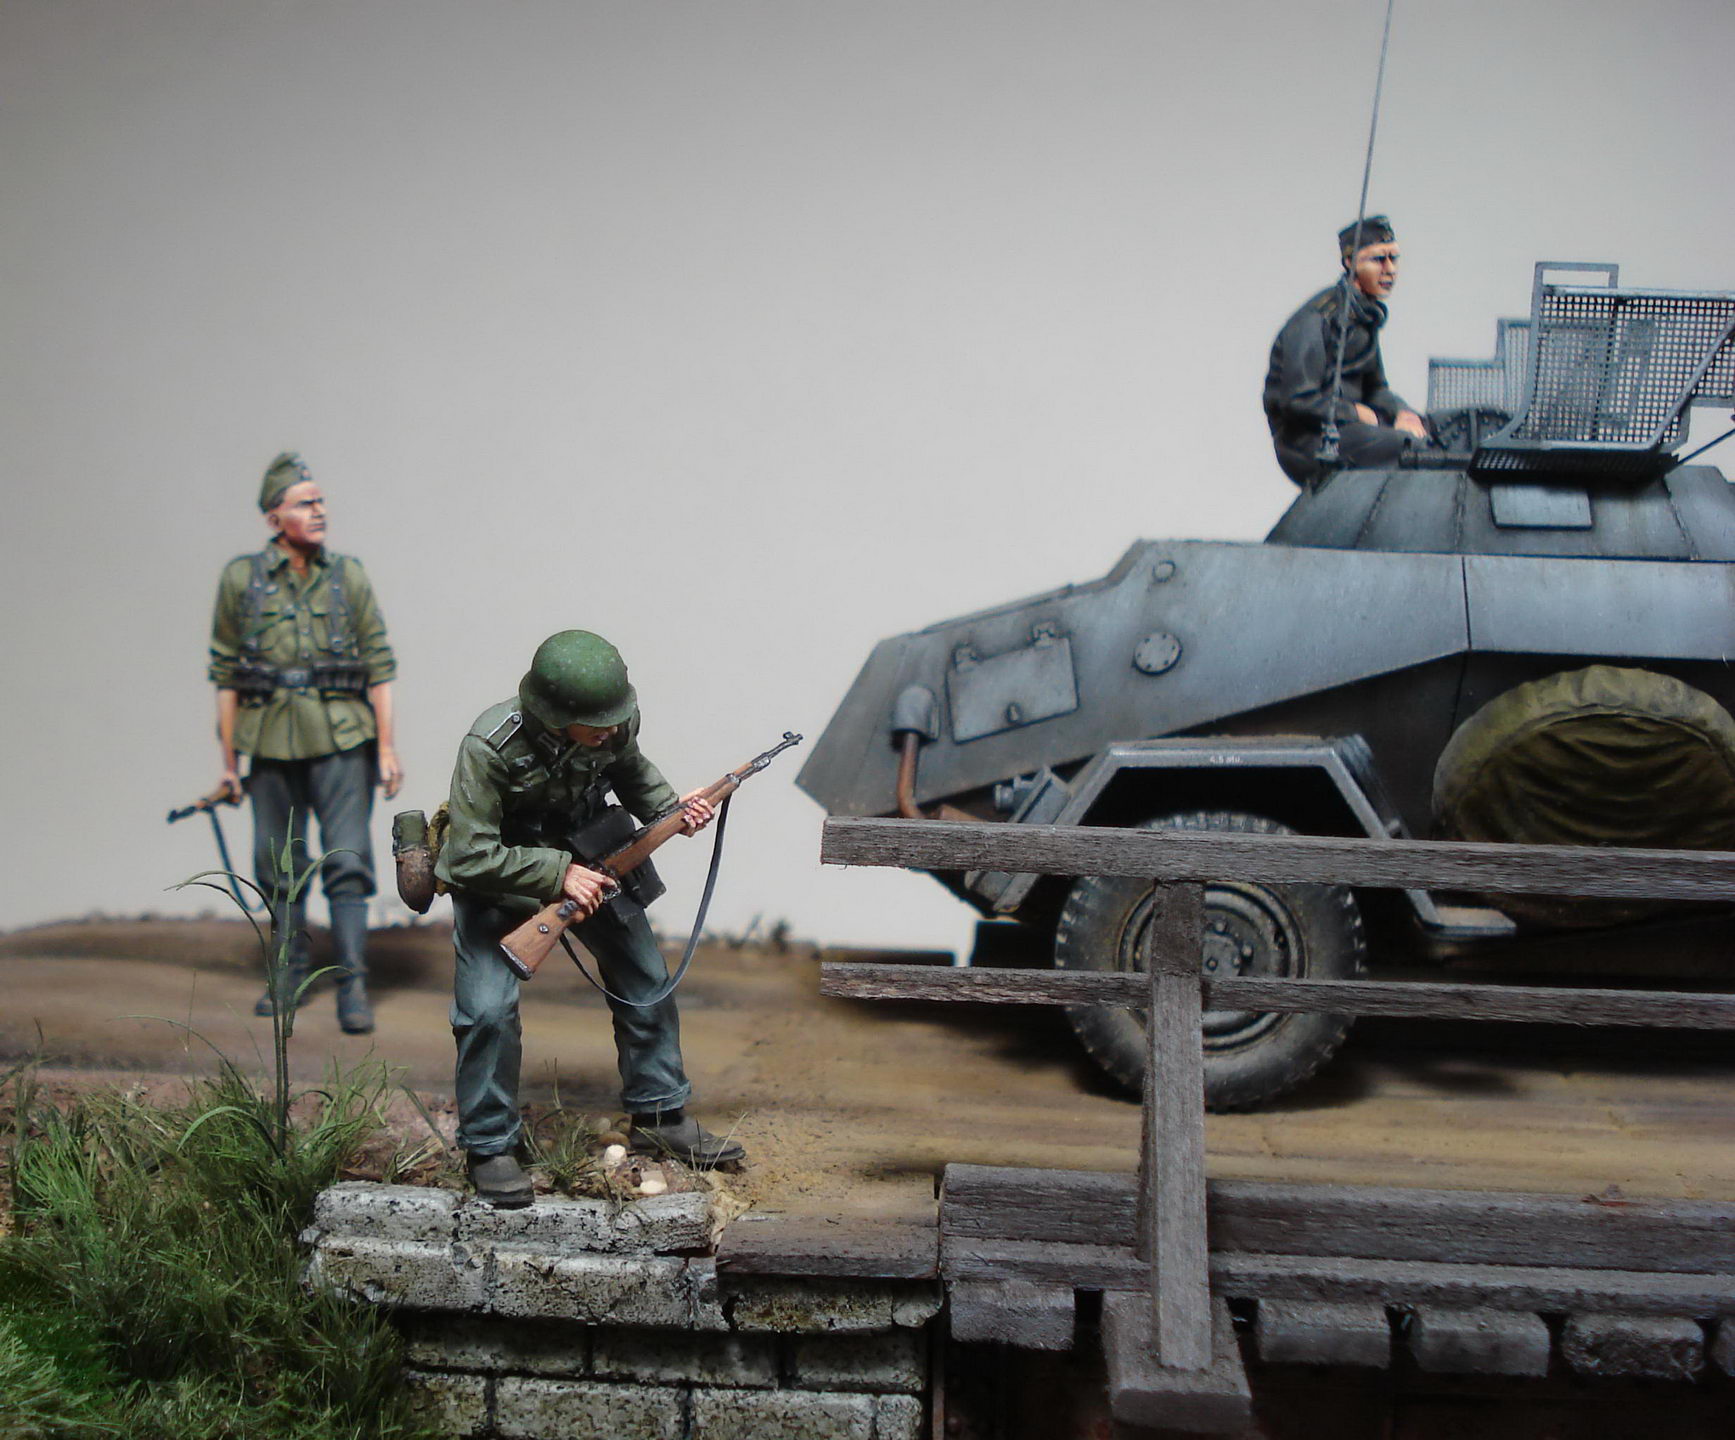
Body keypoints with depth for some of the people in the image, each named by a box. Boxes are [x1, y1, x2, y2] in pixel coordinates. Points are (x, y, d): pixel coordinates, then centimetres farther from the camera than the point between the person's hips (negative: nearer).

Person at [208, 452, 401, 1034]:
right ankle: (290, 974, 28)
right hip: (271, 744, 1)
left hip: (341, 742, -1)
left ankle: (352, 987, -3)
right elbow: (226, 674, 5)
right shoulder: (240, 579, 1)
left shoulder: (348, 577, 1)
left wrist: (387, 748, -3)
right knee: (278, 865, 11)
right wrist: (228, 758, 5)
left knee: (347, 862, -7)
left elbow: (379, 666, 2)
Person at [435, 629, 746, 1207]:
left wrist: (673, 809, -13)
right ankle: (489, 1148, 4)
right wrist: (558, 875, -31)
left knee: (647, 980, 7)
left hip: (585, 859, 5)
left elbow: (631, 774, 5)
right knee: (488, 1010, -16)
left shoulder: (617, 722, -20)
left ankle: (660, 1118, 24)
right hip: (496, 875, -5)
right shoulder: (491, 747, -34)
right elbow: (469, 858, -30)